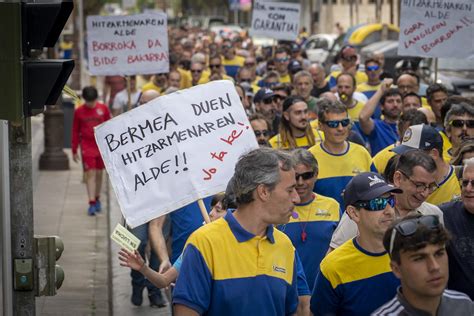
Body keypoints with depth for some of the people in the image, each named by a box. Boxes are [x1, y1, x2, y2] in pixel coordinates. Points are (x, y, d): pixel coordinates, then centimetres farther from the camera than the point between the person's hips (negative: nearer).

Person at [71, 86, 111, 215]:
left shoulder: (103, 108, 2)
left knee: (99, 173, 10)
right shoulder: (79, 111, 0)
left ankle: (97, 199, 26)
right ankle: (92, 203, -10)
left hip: (101, 146, 2)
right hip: (87, 147, -1)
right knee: (90, 173, -8)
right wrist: (74, 151, 7)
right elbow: (75, 131, 6)